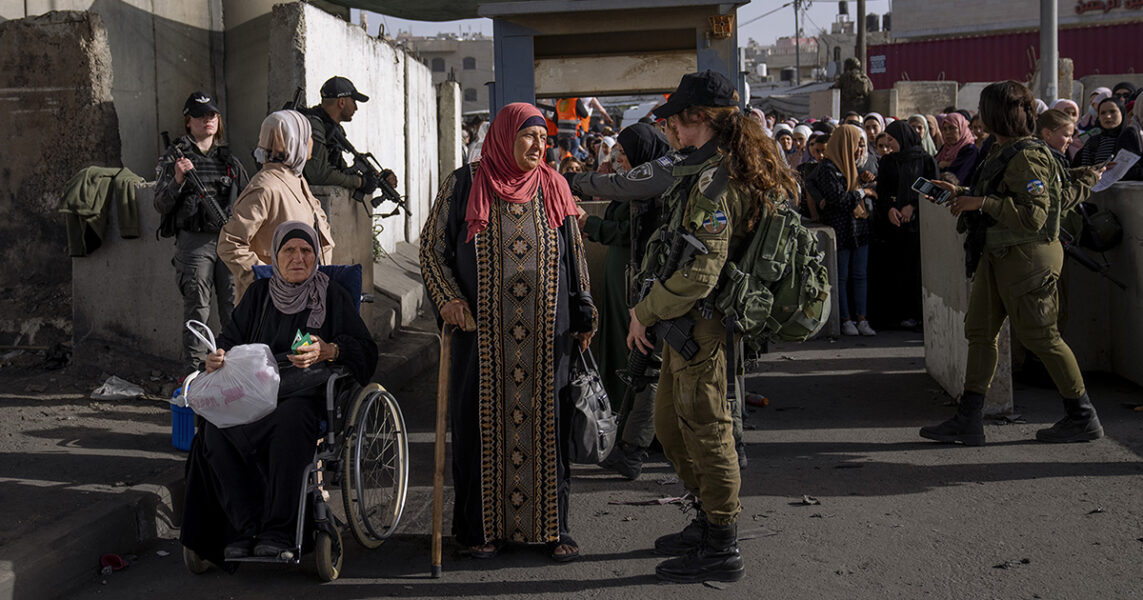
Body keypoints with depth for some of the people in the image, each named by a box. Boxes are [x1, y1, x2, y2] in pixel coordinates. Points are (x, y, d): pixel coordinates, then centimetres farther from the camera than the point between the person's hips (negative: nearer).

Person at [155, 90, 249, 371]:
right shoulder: (173, 157, 5)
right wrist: (177, 179, -17)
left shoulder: (229, 159, 16)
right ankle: (194, 370, 3)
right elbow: (161, 205, -1)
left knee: (233, 307, 2)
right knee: (197, 308, -3)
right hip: (194, 241, -3)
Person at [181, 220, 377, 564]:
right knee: (216, 424, -30)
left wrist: (328, 351, -13)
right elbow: (231, 340, 20)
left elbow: (365, 352, 7)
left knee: (289, 419, -39)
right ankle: (245, 527, -29)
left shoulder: (334, 297, 14)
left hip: (306, 392, -3)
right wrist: (217, 358, -4)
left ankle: (278, 532, -34)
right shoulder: (258, 295, 23)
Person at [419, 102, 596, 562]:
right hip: (482, 333, -2)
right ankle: (482, 527, 16)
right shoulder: (464, 186, -1)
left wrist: (583, 317, 12)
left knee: (548, 424, 4)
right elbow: (431, 246, 5)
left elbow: (574, 255, 14)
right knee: (482, 424, 3)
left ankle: (553, 527, 16)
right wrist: (446, 298, -8)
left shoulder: (553, 187, 8)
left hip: (546, 335, 2)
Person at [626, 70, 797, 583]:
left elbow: (700, 272, -27)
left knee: (705, 432, 0)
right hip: (692, 323, 10)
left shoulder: (711, 179, -21)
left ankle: (721, 550, 11)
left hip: (700, 323, -10)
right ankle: (708, 522, 33)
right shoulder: (742, 167, 12)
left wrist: (646, 312, -14)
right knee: (669, 423, 20)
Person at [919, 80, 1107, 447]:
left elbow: (1033, 216, -23)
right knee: (980, 330, 6)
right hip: (998, 255, 10)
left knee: (1040, 336, -1)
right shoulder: (1002, 153, 13)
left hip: (1028, 256, -10)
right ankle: (968, 420, 8)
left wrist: (982, 203, -21)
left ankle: (1083, 418, 14)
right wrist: (961, 194, 16)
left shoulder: (1027, 158, -17)